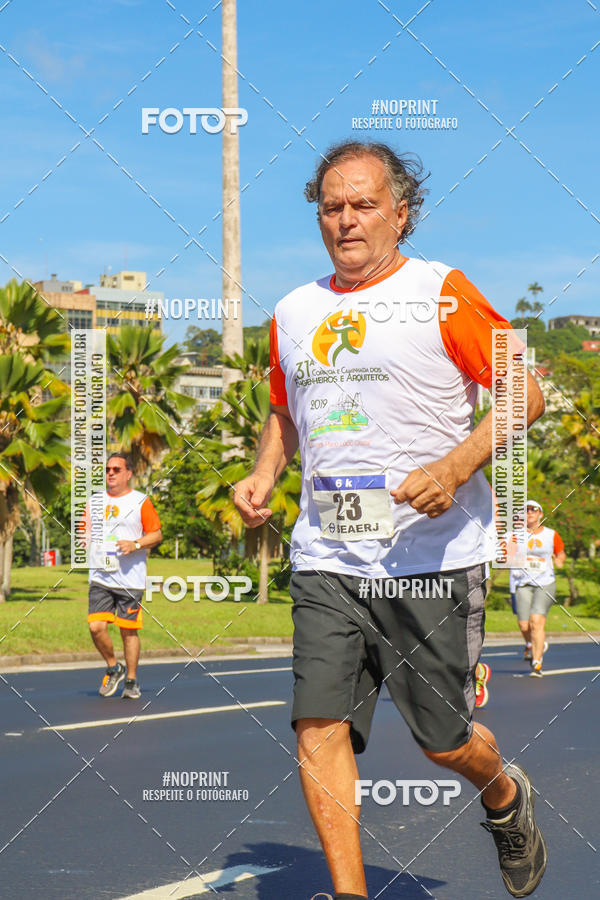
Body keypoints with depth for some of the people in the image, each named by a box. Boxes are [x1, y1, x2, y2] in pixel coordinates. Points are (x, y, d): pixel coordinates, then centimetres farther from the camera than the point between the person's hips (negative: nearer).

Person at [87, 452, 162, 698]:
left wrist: (136, 544, -16)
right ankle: (113, 669, 15)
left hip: (130, 579, -3)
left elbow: (156, 534, 0)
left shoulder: (141, 502, 1)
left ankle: (131, 680, 16)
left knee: (128, 630, 1)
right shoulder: (96, 501, 13)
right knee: (96, 627, -9)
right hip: (100, 578, 3)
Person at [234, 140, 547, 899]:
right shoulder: (294, 311, 13)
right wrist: (263, 475, 8)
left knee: (443, 740, 3)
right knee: (319, 726, -8)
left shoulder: (442, 293, -4)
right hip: (324, 557, 4)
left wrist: (455, 468, -20)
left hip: (432, 557, -4)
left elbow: (526, 393, -6)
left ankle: (506, 797, 37)